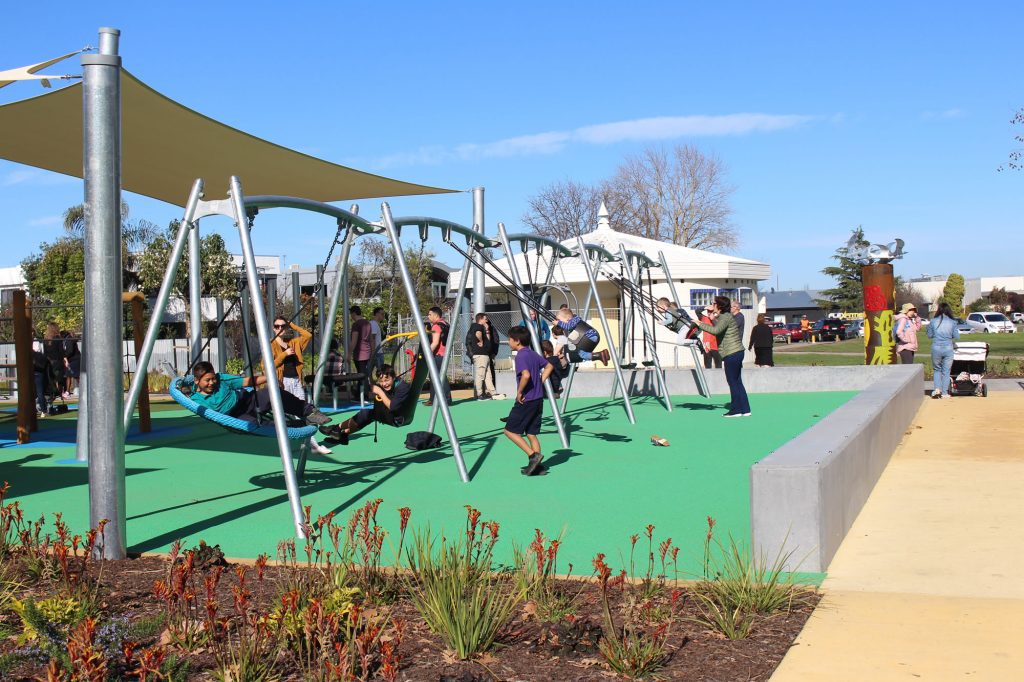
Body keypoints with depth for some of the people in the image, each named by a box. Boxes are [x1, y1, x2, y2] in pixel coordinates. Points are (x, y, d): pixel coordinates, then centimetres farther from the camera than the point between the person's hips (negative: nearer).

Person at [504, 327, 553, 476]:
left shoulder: (521, 356, -15)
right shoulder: (533, 354, 10)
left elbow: (526, 375, -30)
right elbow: (548, 366, 22)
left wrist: (519, 392, -17)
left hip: (526, 401, -8)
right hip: (538, 399, 8)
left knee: (510, 430, 1)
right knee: (531, 433, 13)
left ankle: (533, 455, -7)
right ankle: (537, 466, 11)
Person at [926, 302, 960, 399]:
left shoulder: (933, 321, -3)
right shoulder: (952, 322, -4)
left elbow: (929, 335, 5)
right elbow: (957, 337, -1)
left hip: (936, 348, 0)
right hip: (948, 348, 0)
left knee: (937, 369, 16)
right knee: (946, 371, 10)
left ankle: (937, 389, 0)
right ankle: (944, 393, 10)